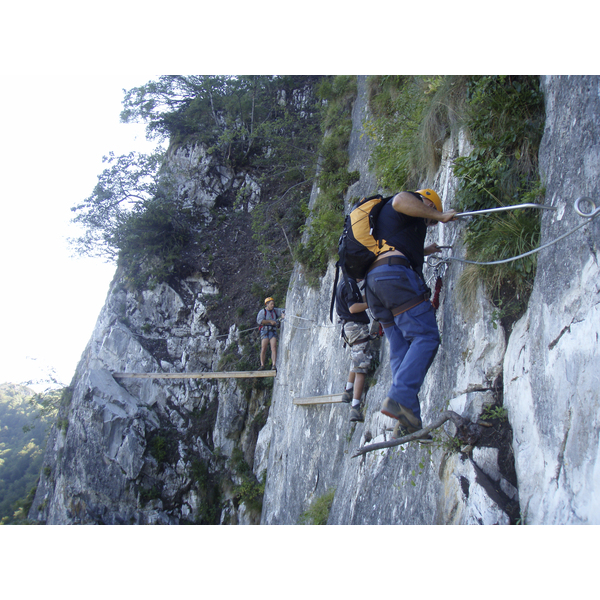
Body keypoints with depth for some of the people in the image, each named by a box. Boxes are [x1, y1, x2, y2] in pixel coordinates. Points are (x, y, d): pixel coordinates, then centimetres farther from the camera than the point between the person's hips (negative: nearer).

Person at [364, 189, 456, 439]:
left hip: (373, 279, 9)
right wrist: (440, 216, -6)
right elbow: (400, 200, -15)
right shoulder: (411, 201, 12)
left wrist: (424, 252, 62)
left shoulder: (386, 214, 39)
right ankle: (399, 398, -31)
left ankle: (407, 423, -8)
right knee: (425, 337, -13)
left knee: (401, 350, 2)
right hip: (395, 274, -9)